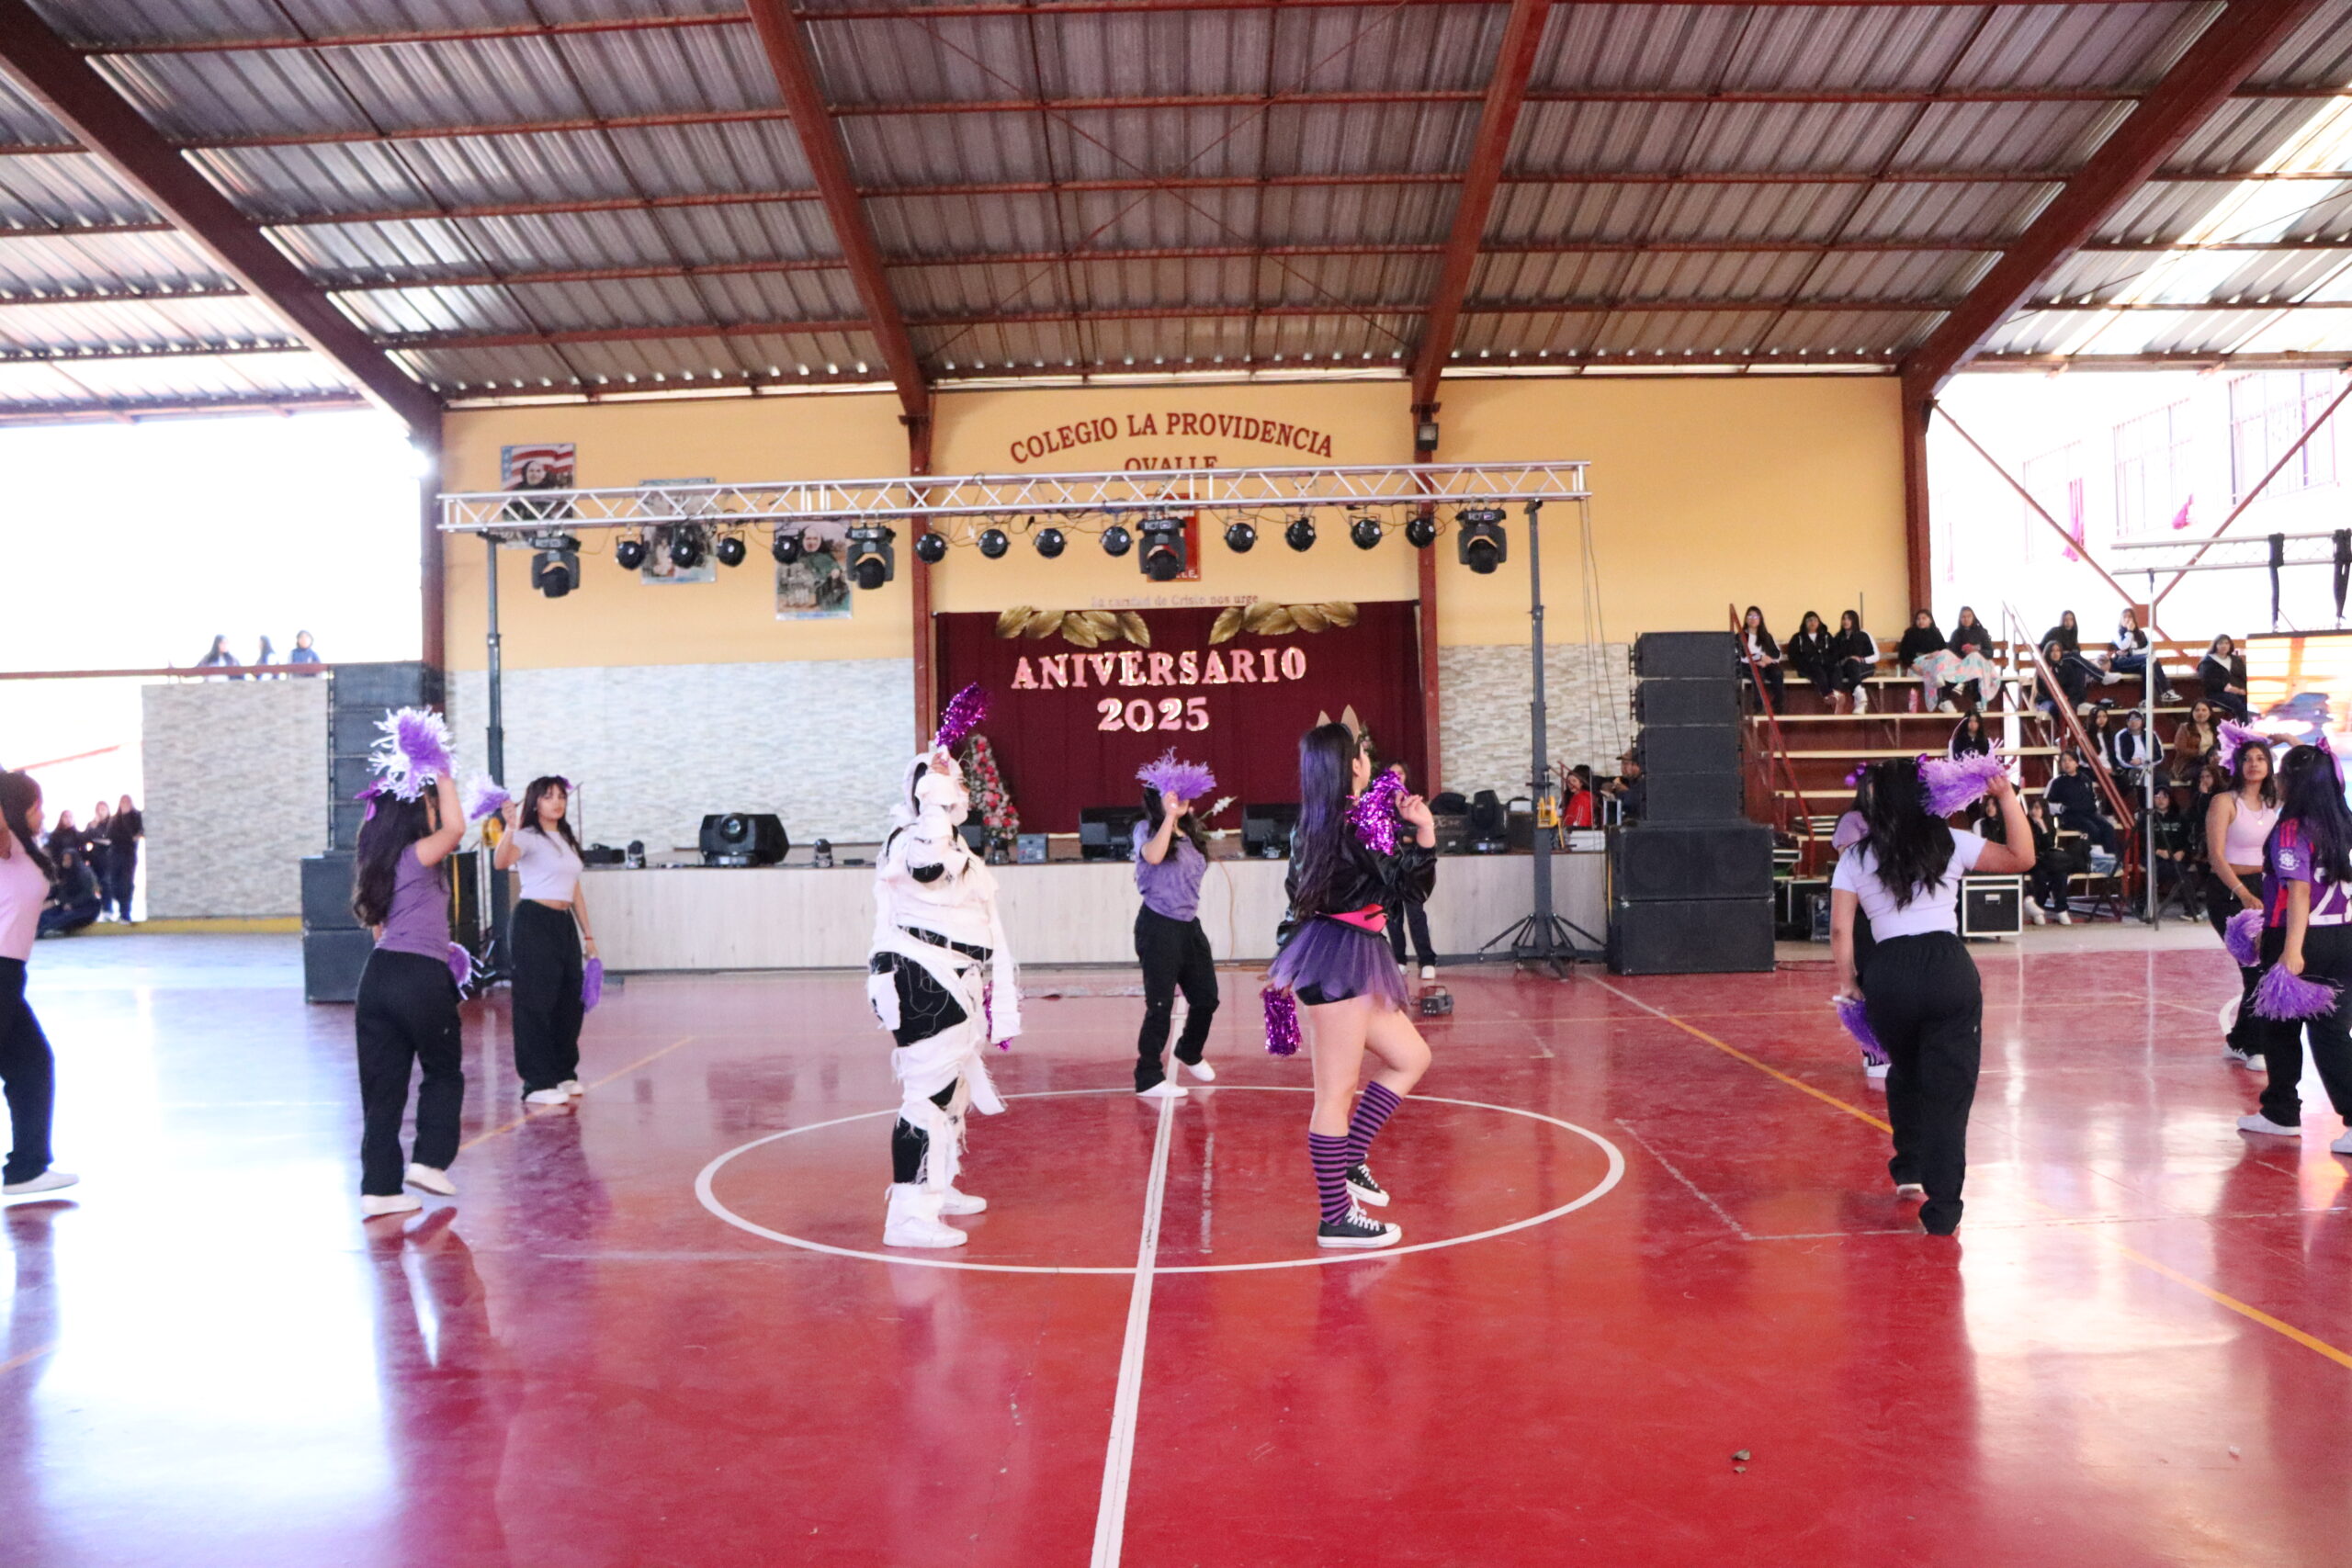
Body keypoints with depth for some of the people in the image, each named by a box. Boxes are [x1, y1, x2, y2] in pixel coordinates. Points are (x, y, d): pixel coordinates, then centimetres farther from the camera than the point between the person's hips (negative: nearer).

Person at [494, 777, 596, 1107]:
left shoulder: (568, 841, 18)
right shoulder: (529, 837, -5)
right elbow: (501, 862, -27)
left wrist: (587, 934, 17)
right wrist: (511, 828, -43)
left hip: (565, 924, 8)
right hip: (534, 922, -8)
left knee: (571, 1001, 11)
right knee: (536, 1002, -6)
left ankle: (563, 1073, 24)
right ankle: (537, 1083, -2)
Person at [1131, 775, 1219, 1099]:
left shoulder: (1190, 834, 13)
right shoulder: (1147, 829, -6)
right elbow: (1153, 856, -28)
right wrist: (1169, 816, -23)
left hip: (1190, 926, 7)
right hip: (1159, 927, -7)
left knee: (1207, 998, 12)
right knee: (1161, 1005, -4)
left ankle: (1190, 1053, 40)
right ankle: (1149, 1078, 7)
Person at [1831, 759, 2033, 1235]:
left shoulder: (1855, 858, 7)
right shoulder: (1949, 843, 6)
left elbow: (1840, 928, 1)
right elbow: (2022, 858, 10)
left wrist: (1847, 981, 10)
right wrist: (2007, 797, 11)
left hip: (1887, 975, 1)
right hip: (1949, 969, -1)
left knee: (1904, 1075, 27)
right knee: (1949, 1090, 1)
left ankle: (1908, 1171, 38)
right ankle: (1941, 1210, -2)